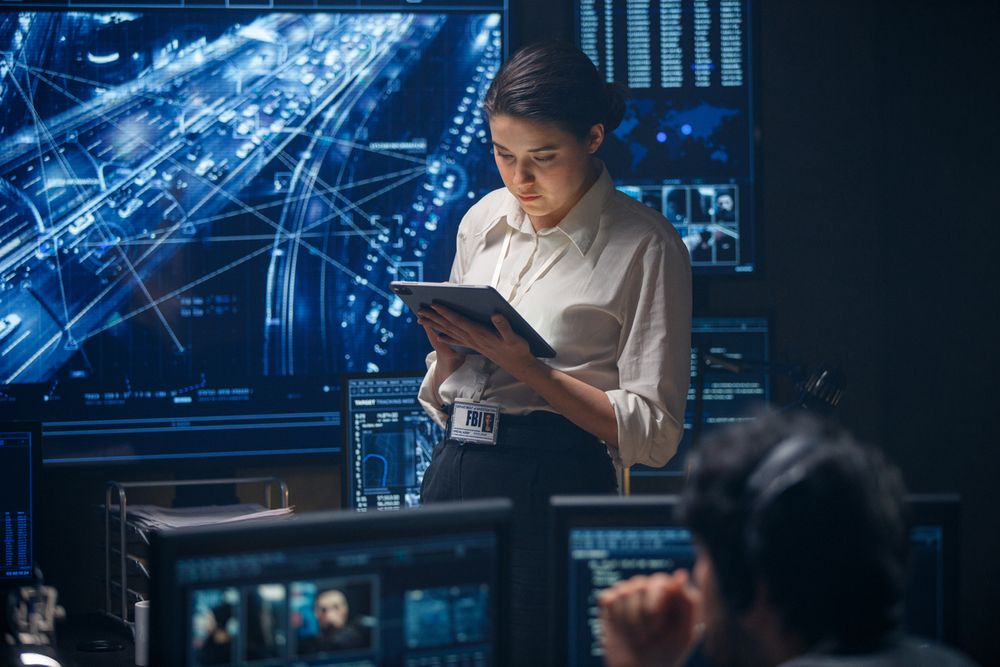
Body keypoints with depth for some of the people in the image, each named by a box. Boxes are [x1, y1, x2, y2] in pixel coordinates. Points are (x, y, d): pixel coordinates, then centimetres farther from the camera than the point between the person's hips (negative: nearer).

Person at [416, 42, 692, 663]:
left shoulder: (645, 245, -5)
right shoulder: (484, 220, 12)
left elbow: (655, 431, -9)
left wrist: (526, 367, -17)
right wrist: (448, 355, -3)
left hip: (557, 490, -5)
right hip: (452, 473, 5)